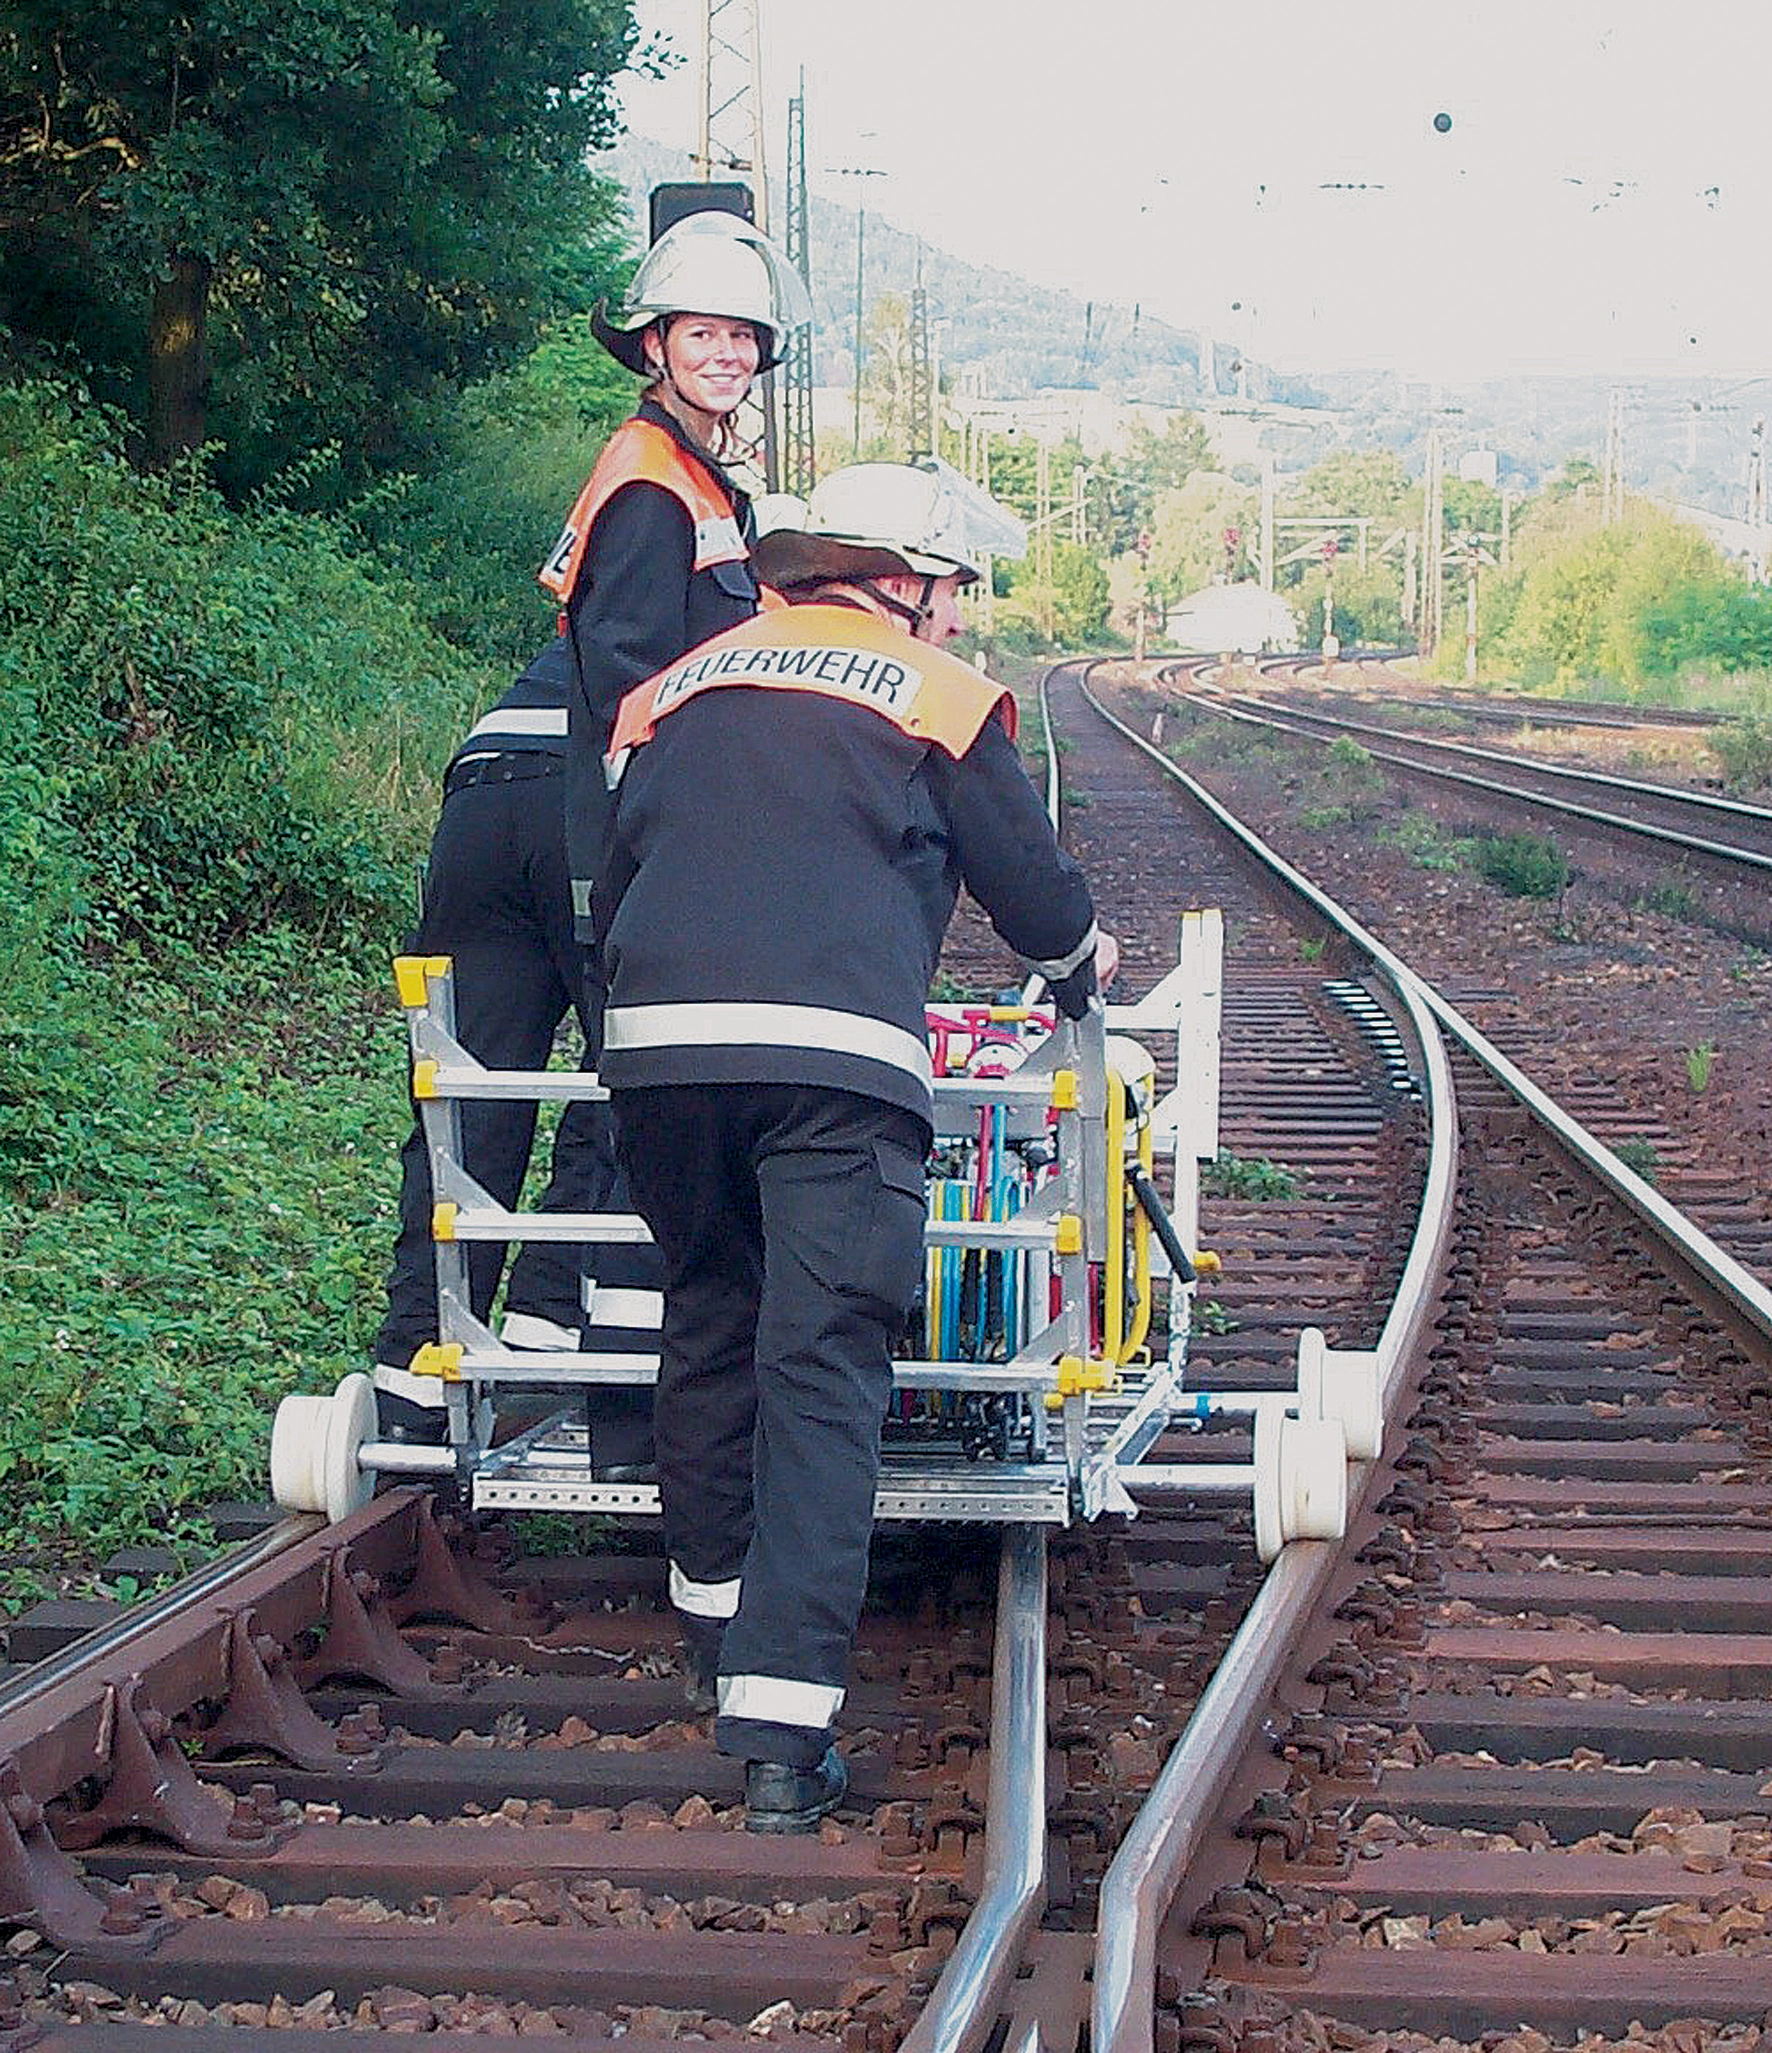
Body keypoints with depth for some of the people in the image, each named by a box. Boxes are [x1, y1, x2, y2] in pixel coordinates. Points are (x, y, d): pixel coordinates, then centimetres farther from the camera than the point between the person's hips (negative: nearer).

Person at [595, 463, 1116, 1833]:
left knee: (710, 1323, 23)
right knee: (823, 1369, -6)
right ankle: (784, 1726, -15)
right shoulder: (938, 692, 12)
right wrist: (1081, 955, 40)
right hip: (840, 1055, -4)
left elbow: (611, 889, 27)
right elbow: (1031, 888, 18)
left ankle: (716, 1613, 39)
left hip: (658, 1044, 4)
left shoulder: (673, 690, 23)